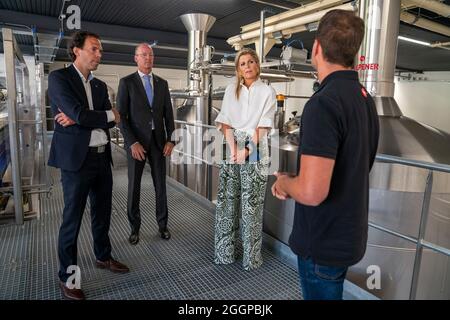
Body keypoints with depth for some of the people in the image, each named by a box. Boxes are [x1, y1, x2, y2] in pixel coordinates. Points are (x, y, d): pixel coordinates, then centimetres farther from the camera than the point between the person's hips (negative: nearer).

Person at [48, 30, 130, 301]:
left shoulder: (100, 85, 14)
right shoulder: (59, 77, -5)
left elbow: (113, 120, 1)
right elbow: (79, 113, -19)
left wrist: (78, 119, -12)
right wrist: (108, 115, -4)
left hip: (102, 158, 6)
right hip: (76, 159, -6)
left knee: (102, 213, 17)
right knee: (72, 219, 4)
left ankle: (103, 257, 37)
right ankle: (67, 276, 21)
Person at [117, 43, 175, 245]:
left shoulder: (162, 83, 10)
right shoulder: (126, 82, -2)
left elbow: (168, 114, 8)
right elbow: (121, 116, -7)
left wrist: (170, 140, -3)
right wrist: (132, 143, -17)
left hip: (158, 141, 3)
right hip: (136, 141, -3)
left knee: (160, 185, 7)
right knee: (134, 187, 5)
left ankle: (162, 224, 22)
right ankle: (135, 228, 21)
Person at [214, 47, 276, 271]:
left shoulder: (267, 92, 2)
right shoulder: (231, 90, 11)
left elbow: (263, 127, -5)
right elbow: (225, 123, 3)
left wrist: (247, 151, -16)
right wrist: (232, 148, -12)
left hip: (255, 151, -3)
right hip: (231, 149, 3)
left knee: (251, 204, -1)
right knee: (226, 200, 5)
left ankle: (251, 256, 14)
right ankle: (224, 252, 19)